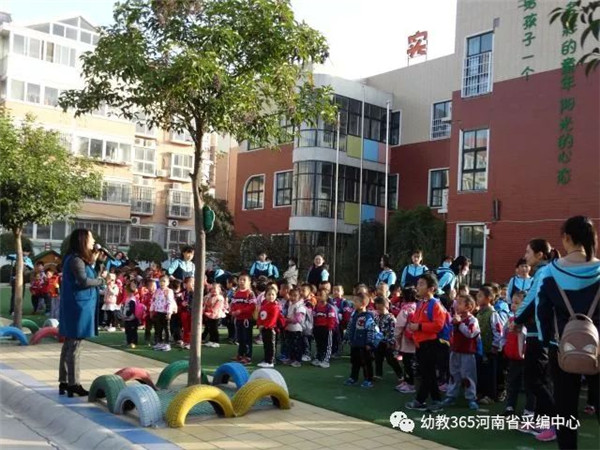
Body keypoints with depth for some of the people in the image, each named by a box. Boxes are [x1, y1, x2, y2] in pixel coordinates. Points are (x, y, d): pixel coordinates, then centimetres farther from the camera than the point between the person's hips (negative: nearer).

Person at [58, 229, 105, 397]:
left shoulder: (79, 259, 15)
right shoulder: (75, 259, -15)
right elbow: (84, 281, -24)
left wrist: (92, 262, 8)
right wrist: (101, 280, -8)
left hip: (75, 307, 10)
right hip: (78, 307, -10)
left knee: (69, 345, 13)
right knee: (74, 346, -5)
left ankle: (64, 382, 19)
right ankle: (73, 384, 0)